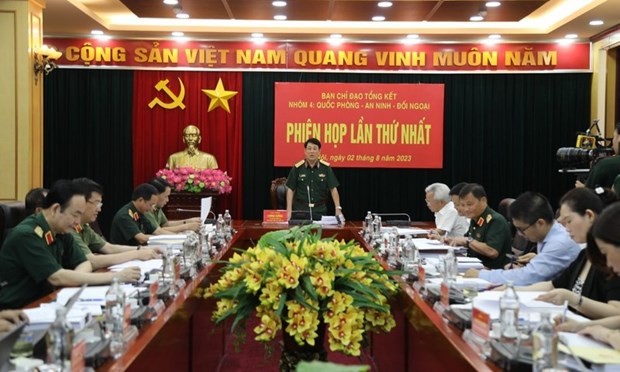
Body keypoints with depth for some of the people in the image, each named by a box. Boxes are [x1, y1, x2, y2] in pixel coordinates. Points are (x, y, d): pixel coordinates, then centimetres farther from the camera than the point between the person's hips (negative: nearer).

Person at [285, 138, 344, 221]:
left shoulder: (326, 167, -1)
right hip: (300, 209, -1)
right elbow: (290, 189, 0)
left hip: (320, 210, 1)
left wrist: (338, 208, -9)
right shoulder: (297, 168, -3)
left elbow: (333, 189, -2)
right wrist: (289, 210, -6)